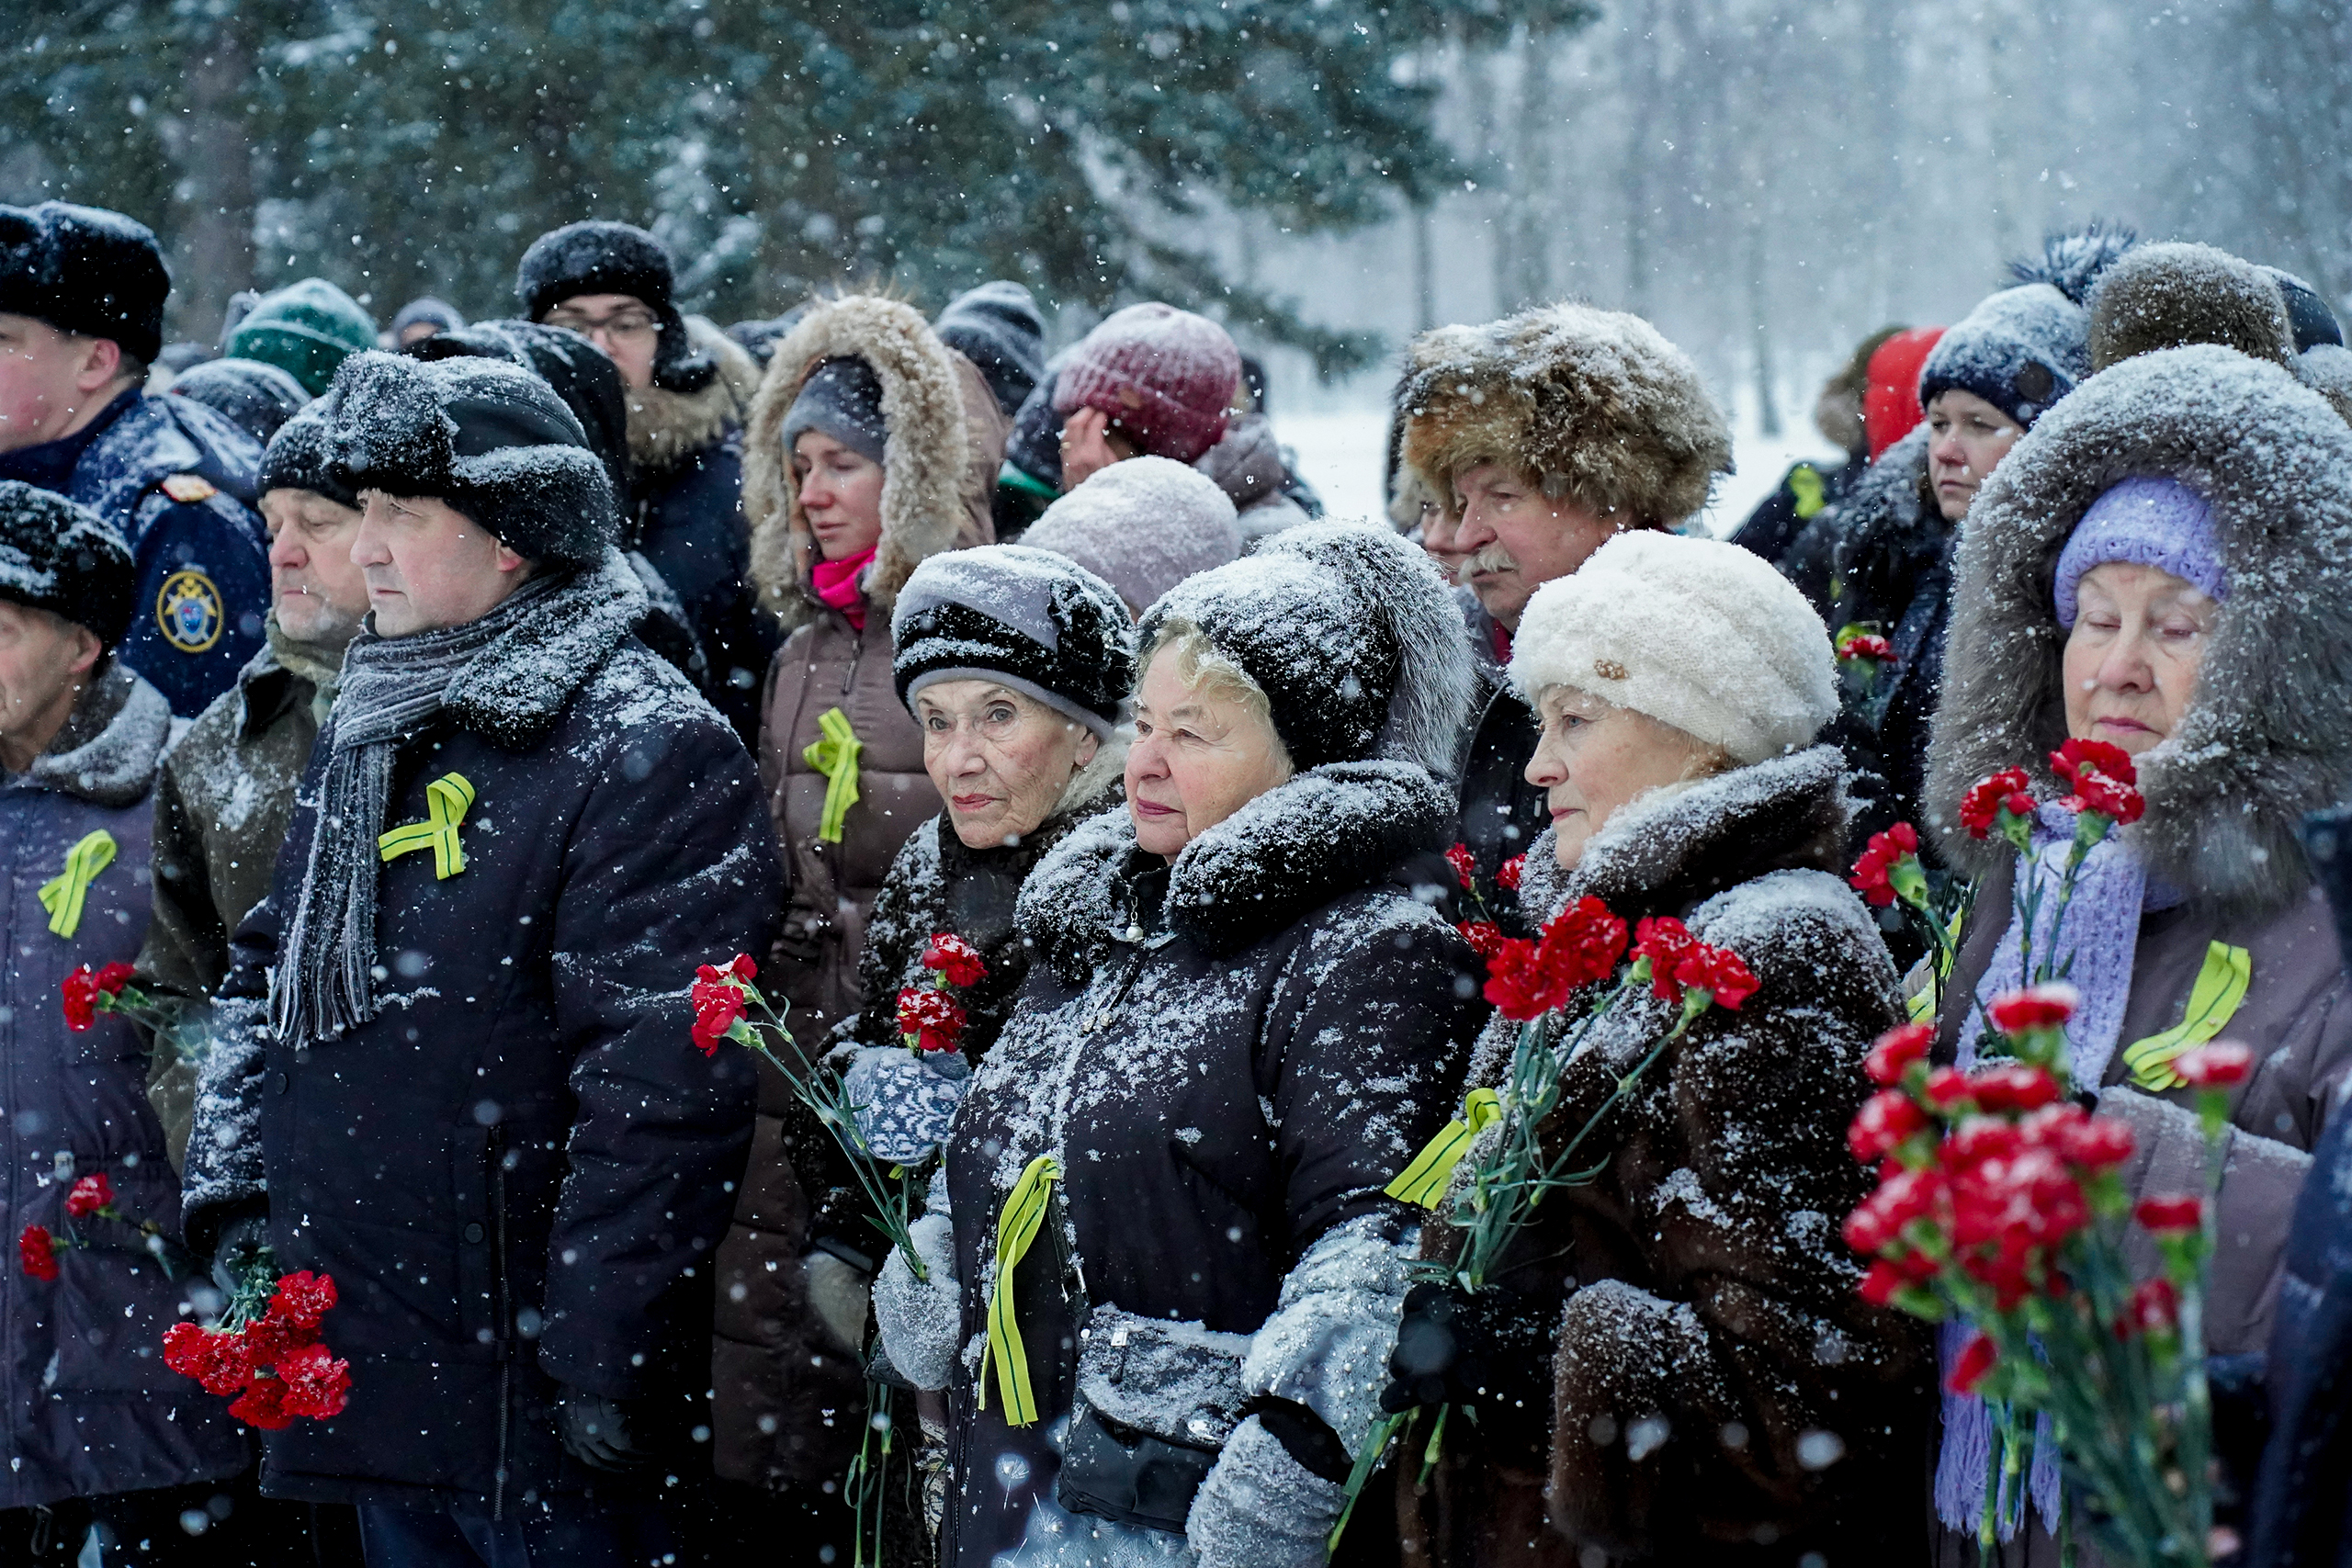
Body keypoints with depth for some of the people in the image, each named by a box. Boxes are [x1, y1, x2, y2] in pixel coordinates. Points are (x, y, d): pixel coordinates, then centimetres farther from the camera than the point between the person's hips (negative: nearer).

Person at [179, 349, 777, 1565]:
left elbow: (663, 1078, -18)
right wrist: (230, 1191, 11)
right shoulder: (363, 734, 15)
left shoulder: (647, 751, -13)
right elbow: (265, 978, 24)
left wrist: (595, 1350, -21)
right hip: (369, 1370, 8)